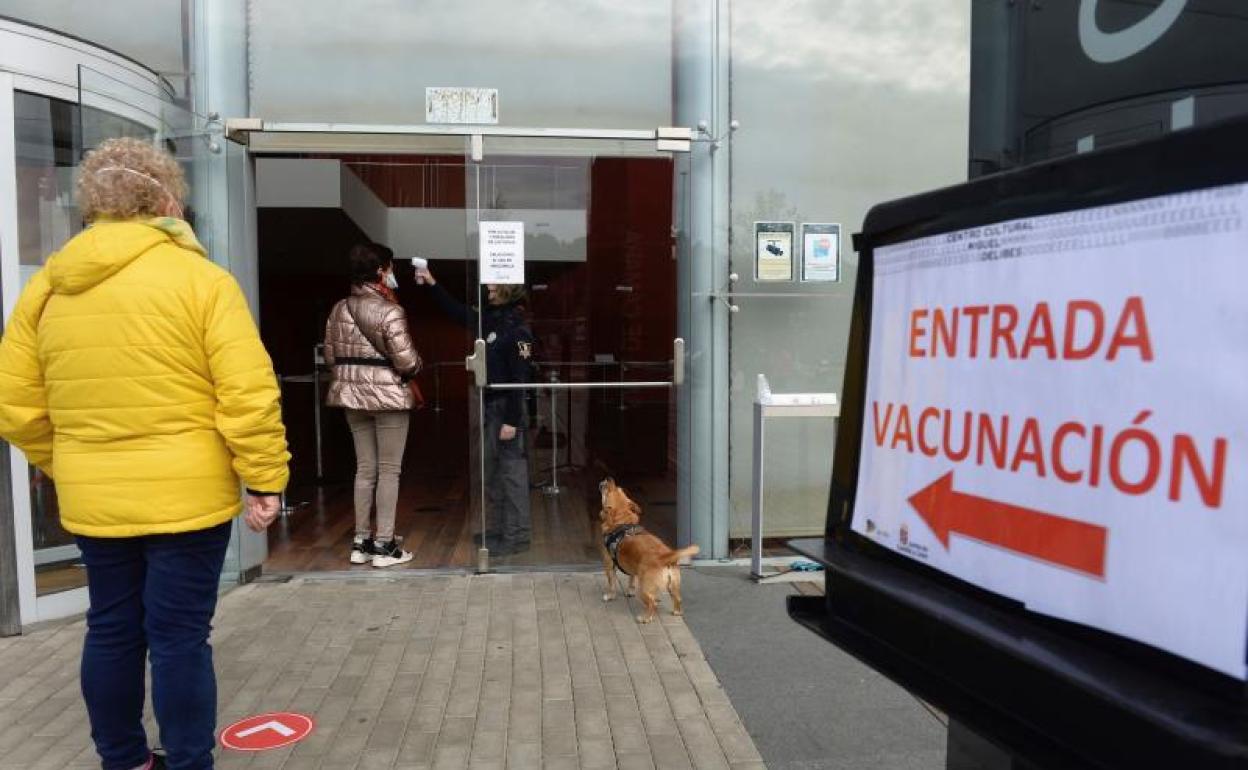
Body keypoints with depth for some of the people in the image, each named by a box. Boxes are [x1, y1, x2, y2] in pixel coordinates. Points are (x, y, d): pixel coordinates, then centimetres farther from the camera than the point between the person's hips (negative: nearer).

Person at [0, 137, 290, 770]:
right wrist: (264, 478, -10)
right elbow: (248, 395, -17)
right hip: (185, 495, -5)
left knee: (111, 632, 18)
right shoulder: (200, 278, -11)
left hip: (92, 500, 5)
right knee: (179, 638, 4)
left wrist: (66, 467, 19)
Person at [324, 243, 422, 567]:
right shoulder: (389, 311, -15)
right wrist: (416, 364, 5)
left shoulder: (338, 309, 6)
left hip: (351, 395, 7)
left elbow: (330, 356, 10)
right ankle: (384, 544, 6)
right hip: (388, 395, -7)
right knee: (389, 470, 2)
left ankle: (361, 542, 19)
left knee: (365, 468, 14)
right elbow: (406, 361, -17)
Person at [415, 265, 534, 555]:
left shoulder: (517, 329, -15)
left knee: (512, 471, -3)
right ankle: (499, 528, 28)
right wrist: (432, 284, 21)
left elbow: (519, 379, -18)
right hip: (490, 406, 9)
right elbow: (458, 312, 25)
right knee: (491, 471, 16)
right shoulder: (490, 320, 9)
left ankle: (517, 535, 5)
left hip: (507, 407, -9)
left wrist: (512, 420, -20)